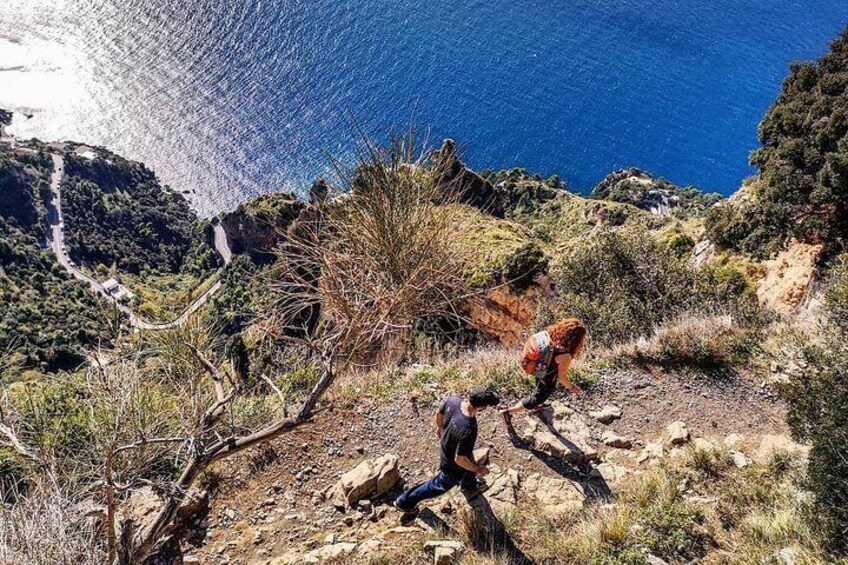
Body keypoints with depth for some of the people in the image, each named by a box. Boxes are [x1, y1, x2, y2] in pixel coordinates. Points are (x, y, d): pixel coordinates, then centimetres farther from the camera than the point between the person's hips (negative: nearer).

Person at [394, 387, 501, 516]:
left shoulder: (454, 399, -27)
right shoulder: (468, 431, -46)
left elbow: (439, 413, -5)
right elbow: (460, 459, -33)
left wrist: (440, 427, 16)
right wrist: (478, 469, -16)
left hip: (446, 446, 7)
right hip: (452, 465, -7)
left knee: (469, 470, 36)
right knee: (439, 486, 23)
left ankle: (470, 489, 69)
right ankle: (404, 502, 42)